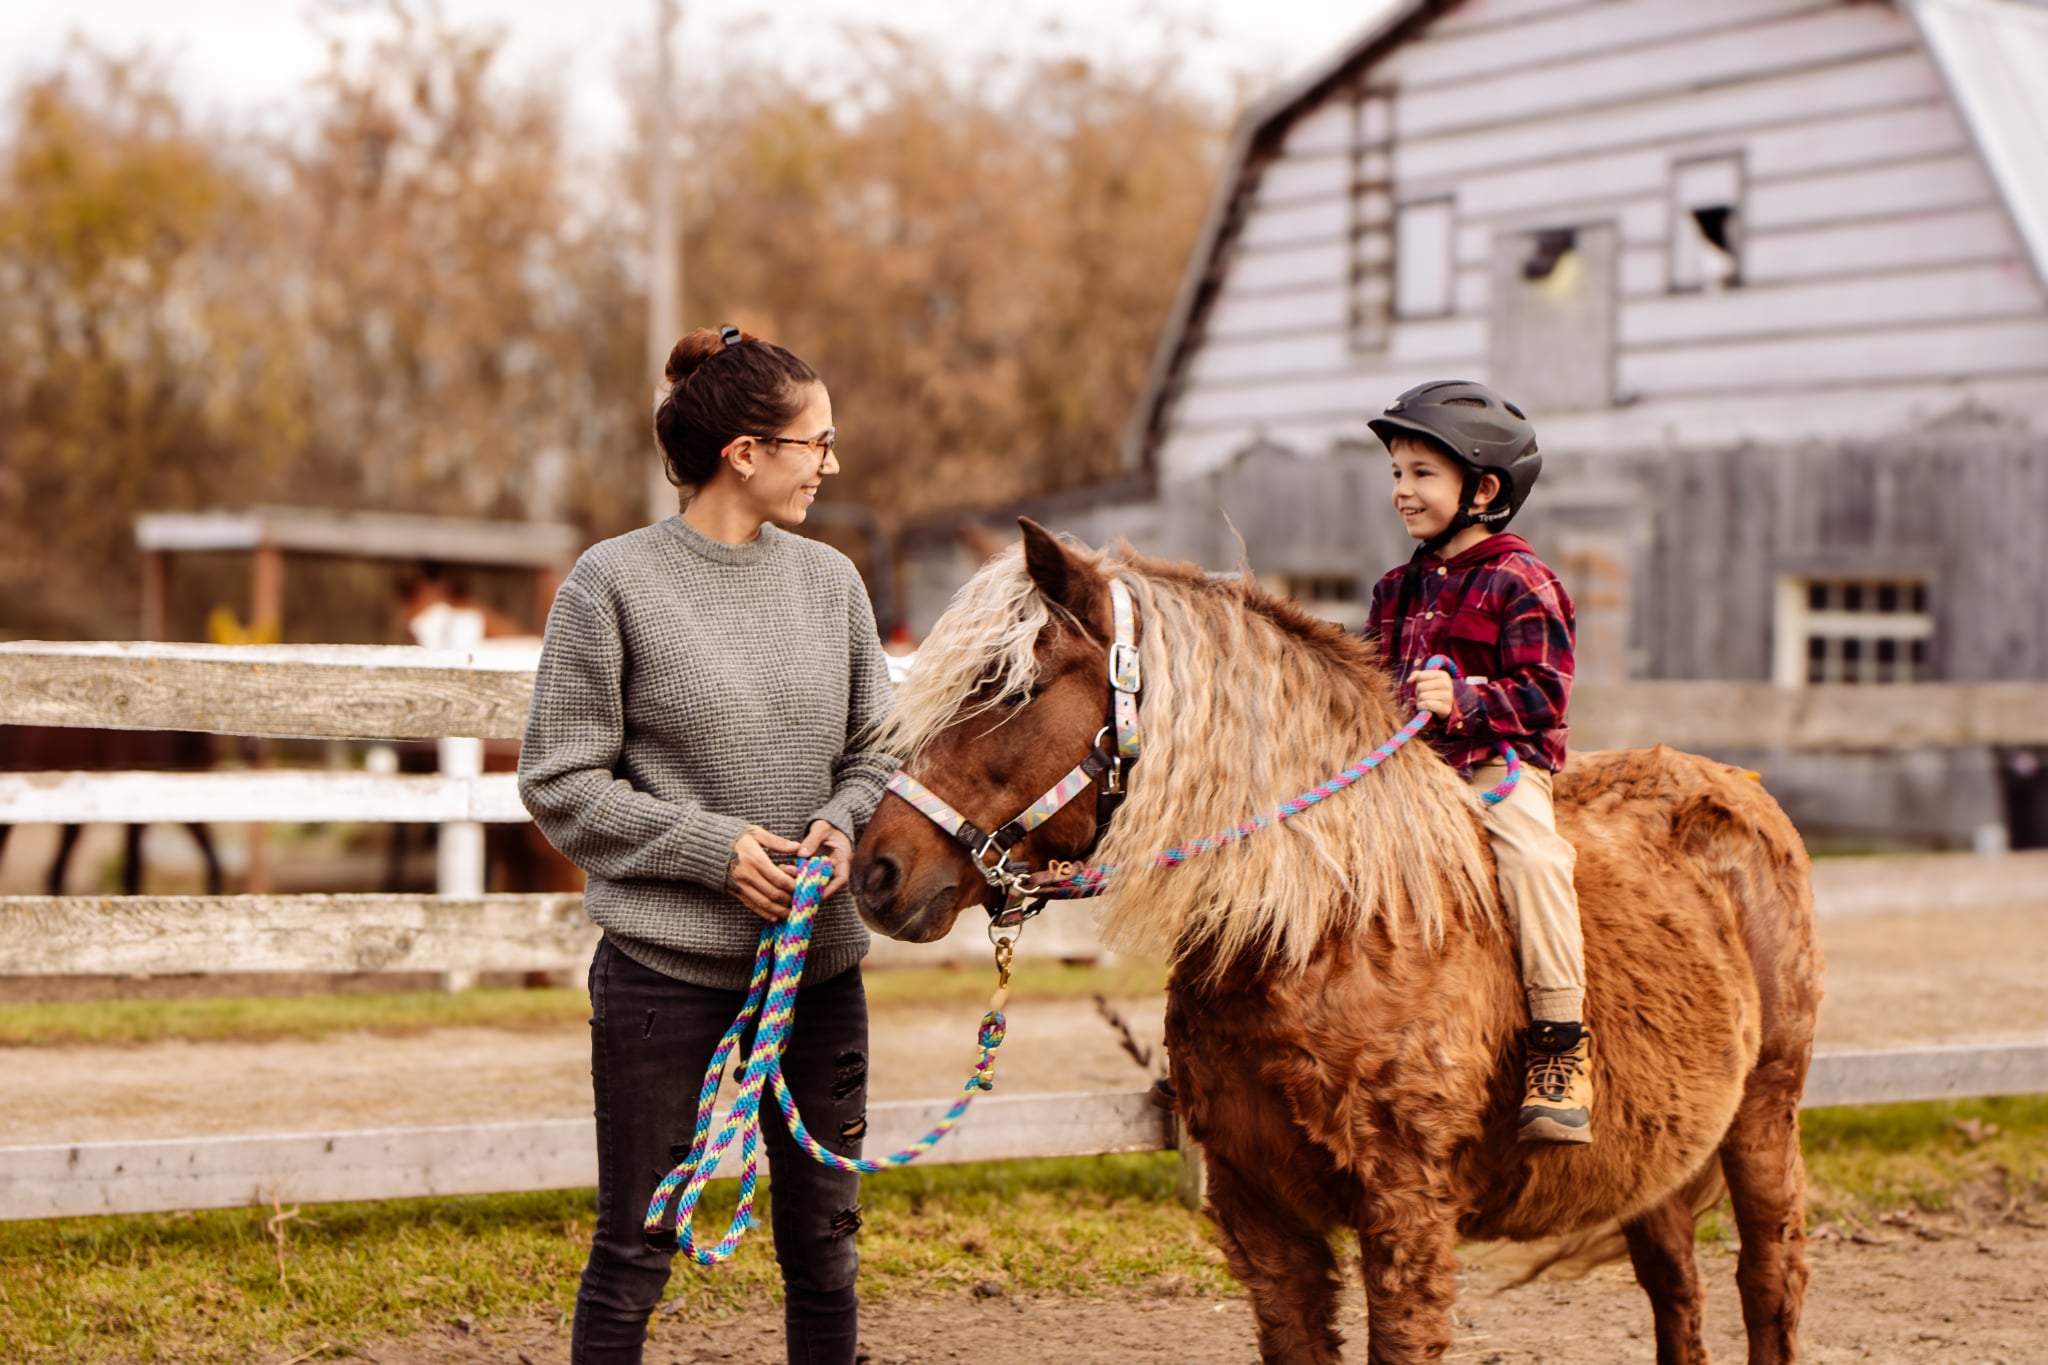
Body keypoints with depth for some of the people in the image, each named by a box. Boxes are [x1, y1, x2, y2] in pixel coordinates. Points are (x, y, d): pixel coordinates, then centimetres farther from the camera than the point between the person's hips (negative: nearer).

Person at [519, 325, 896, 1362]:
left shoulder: (829, 579, 6)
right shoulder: (614, 583, -7)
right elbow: (559, 785, -7)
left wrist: (842, 824, -8)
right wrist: (713, 846, -16)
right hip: (665, 965, -4)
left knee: (825, 1242, 13)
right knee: (635, 1253, 4)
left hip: (819, 962, 5)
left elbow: (875, 750, 13)